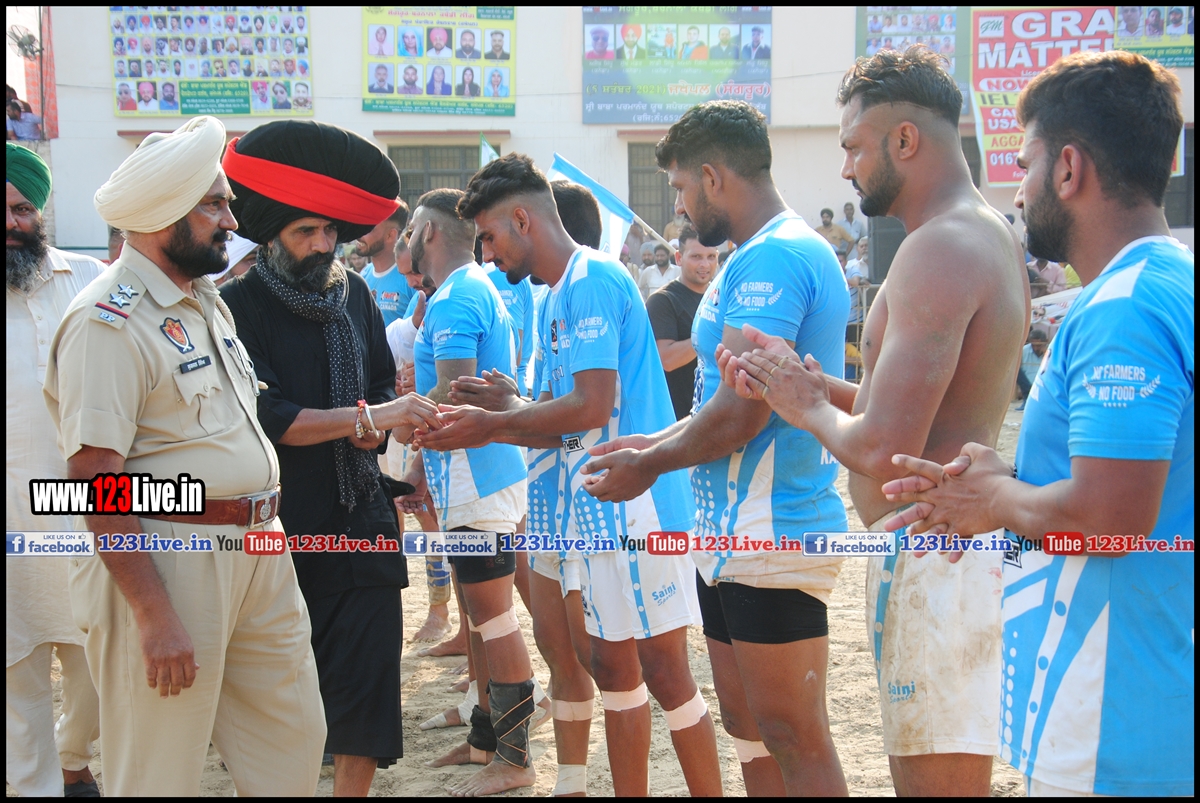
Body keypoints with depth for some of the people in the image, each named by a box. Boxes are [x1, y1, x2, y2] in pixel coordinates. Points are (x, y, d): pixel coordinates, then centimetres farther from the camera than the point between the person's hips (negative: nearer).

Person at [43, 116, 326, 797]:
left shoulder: (207, 300, 14)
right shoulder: (108, 323, -15)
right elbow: (94, 479, -20)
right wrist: (154, 614, -22)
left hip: (259, 552, 9)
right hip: (168, 561, -8)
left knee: (293, 742, 15)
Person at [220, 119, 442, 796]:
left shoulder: (355, 294, 10)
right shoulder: (240, 306, -6)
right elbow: (265, 415, -15)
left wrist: (382, 423, -1)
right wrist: (369, 417, -19)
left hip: (362, 522, 4)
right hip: (281, 528, -4)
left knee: (367, 679, 3)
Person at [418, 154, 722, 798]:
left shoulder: (591, 279, -14)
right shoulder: (558, 296, 17)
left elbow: (591, 407, -21)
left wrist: (491, 425, -12)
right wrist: (489, 416, 1)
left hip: (635, 503, -10)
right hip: (600, 507, 10)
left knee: (662, 668, -2)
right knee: (611, 663, 15)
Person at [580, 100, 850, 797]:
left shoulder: (772, 258, -17)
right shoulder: (776, 253, 17)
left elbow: (742, 413, -22)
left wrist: (649, 466, -6)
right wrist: (653, 443, 18)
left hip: (771, 539, -11)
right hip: (735, 532, 11)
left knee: (795, 739, -2)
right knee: (750, 729, 17)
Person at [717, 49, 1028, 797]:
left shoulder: (939, 249, -21)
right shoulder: (988, 232, 13)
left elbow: (882, 450, -26)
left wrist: (810, 408, -6)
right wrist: (817, 383, 9)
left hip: (933, 561, -11)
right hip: (946, 543, 11)